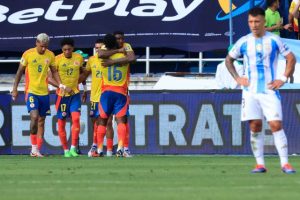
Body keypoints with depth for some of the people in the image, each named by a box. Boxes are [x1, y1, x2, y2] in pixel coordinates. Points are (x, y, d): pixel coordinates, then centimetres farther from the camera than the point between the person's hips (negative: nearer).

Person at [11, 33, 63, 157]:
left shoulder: (50, 55, 3)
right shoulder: (28, 54, -6)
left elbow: (54, 71, 14)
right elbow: (20, 72, 2)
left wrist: (60, 85, 0)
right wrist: (15, 89, 0)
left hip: (44, 92, 4)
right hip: (31, 91, -4)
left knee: (41, 120, 6)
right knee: (34, 116, -19)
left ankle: (36, 150, 12)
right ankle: (34, 148, -12)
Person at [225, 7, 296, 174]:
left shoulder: (274, 40, -1)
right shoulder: (243, 42, 5)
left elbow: (291, 58, 4)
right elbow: (229, 60, 18)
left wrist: (283, 78, -5)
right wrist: (237, 78, 5)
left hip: (269, 90, -2)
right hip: (250, 91, 2)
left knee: (276, 125, -11)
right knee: (255, 126, -1)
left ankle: (285, 163, -8)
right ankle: (260, 164, 5)